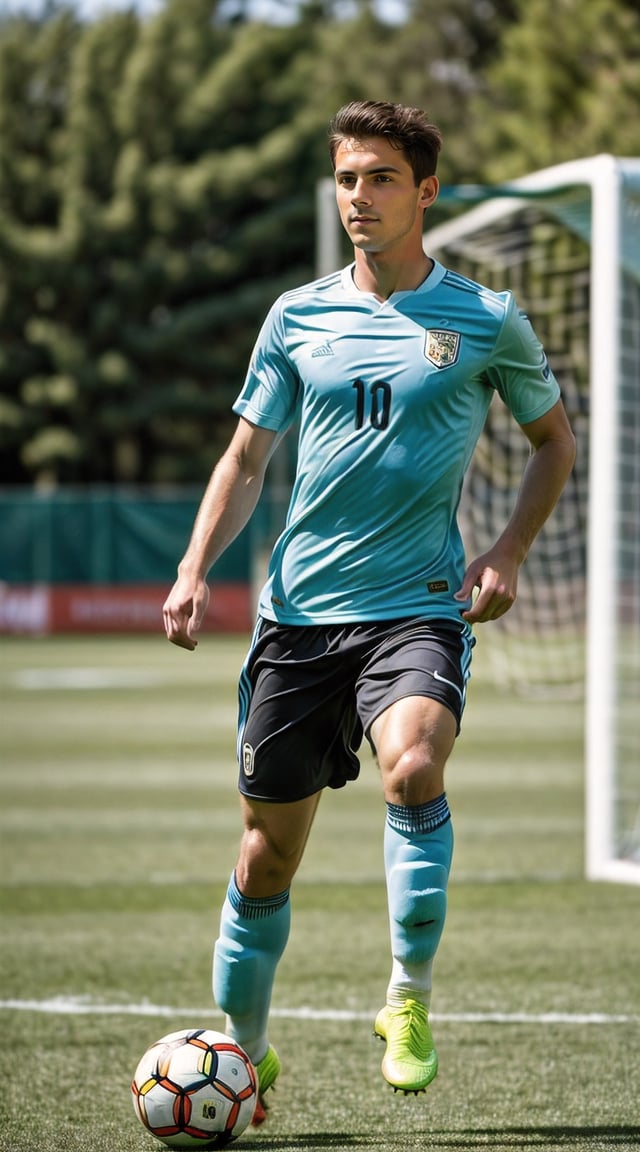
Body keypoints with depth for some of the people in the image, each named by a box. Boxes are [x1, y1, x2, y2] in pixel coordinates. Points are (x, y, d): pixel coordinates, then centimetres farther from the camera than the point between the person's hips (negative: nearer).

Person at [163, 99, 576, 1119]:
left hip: (418, 606, -3)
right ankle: (243, 1054, 22)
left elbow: (554, 439, 15)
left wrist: (509, 553, 1)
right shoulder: (298, 318, 8)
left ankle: (411, 997, -15)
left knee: (413, 765, -32)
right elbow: (245, 461, 15)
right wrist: (196, 567, -1)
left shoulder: (484, 319, 2)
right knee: (269, 845, 5)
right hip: (298, 612, 3)